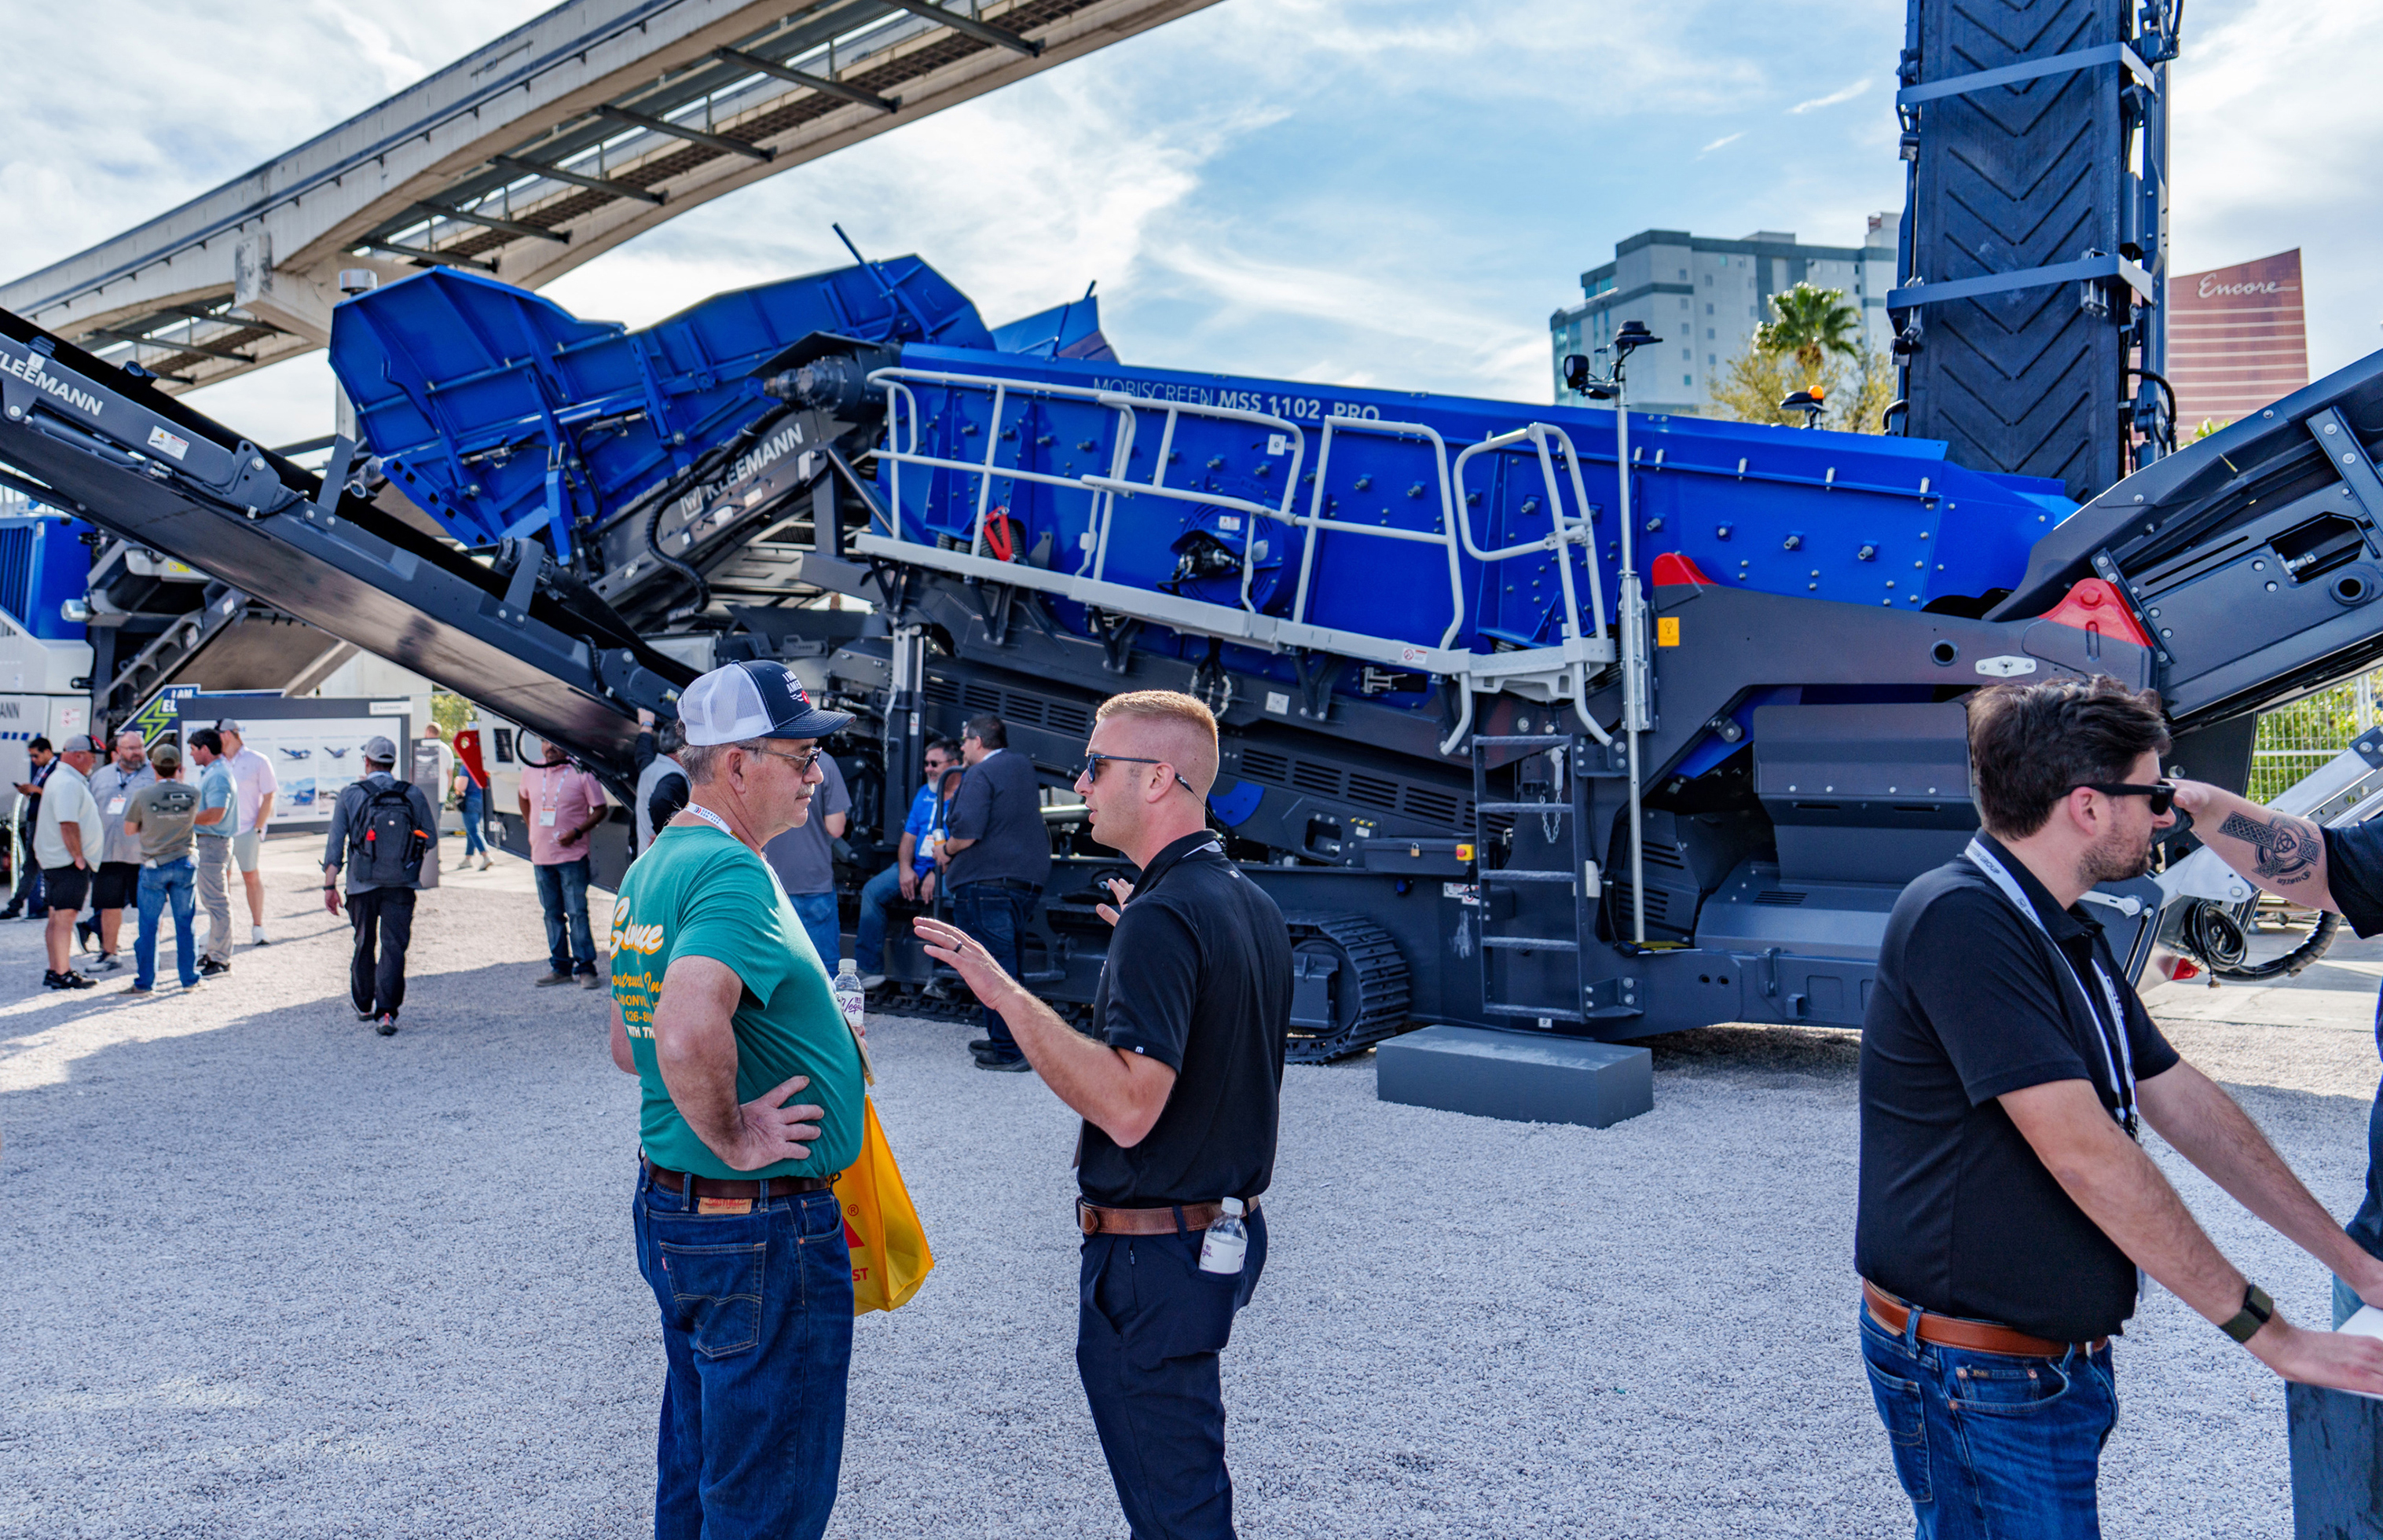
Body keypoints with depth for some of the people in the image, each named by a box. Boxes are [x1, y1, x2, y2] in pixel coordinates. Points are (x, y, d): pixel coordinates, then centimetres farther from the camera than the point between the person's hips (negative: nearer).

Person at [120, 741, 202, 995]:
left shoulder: (143, 795, -11)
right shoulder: (192, 793, -6)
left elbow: (130, 829, 0)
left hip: (153, 866, -2)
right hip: (184, 863, 2)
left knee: (149, 925, 5)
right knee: (185, 923, 10)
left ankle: (145, 982, 11)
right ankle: (189, 978, 15)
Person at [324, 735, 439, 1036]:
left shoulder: (350, 794, -1)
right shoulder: (413, 794, 1)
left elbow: (335, 843, -3)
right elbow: (430, 837, 2)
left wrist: (330, 886, 0)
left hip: (363, 885, 0)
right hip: (401, 885, 0)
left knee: (364, 945, 17)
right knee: (394, 946, -1)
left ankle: (363, 1005, 32)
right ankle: (386, 1013, -12)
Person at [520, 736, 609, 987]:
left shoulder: (582, 773, -7)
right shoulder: (530, 771, 8)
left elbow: (601, 809, -4)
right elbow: (524, 799, 27)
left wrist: (577, 832, -16)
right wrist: (531, 828, 16)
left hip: (572, 855, -5)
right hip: (541, 854, 5)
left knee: (577, 913, -6)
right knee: (552, 914, 11)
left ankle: (585, 969, -1)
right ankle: (560, 967, 19)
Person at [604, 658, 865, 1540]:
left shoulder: (655, 865, 9)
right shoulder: (734, 872, -22)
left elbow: (627, 1044, 19)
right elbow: (689, 1036, -40)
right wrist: (736, 1142, -23)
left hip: (668, 1204, 10)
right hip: (762, 1225, -10)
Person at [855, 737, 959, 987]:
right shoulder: (924, 793, 20)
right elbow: (908, 837, 19)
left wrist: (938, 874, -21)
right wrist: (905, 868, -1)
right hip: (916, 867, 7)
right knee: (873, 890, -11)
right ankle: (868, 969, -10)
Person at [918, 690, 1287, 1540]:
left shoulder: (1162, 919, -23)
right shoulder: (1254, 906, 7)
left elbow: (1129, 1107, -31)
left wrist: (1010, 997, -30)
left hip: (1151, 1253, -10)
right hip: (1222, 1224, 10)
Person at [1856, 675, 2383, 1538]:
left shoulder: (2069, 937, 10)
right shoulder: (1958, 921, -23)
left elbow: (2183, 1103, 14)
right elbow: (2083, 1153, -27)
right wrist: (2270, 1335, -21)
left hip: (2061, 1360, 10)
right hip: (1977, 1375, -9)